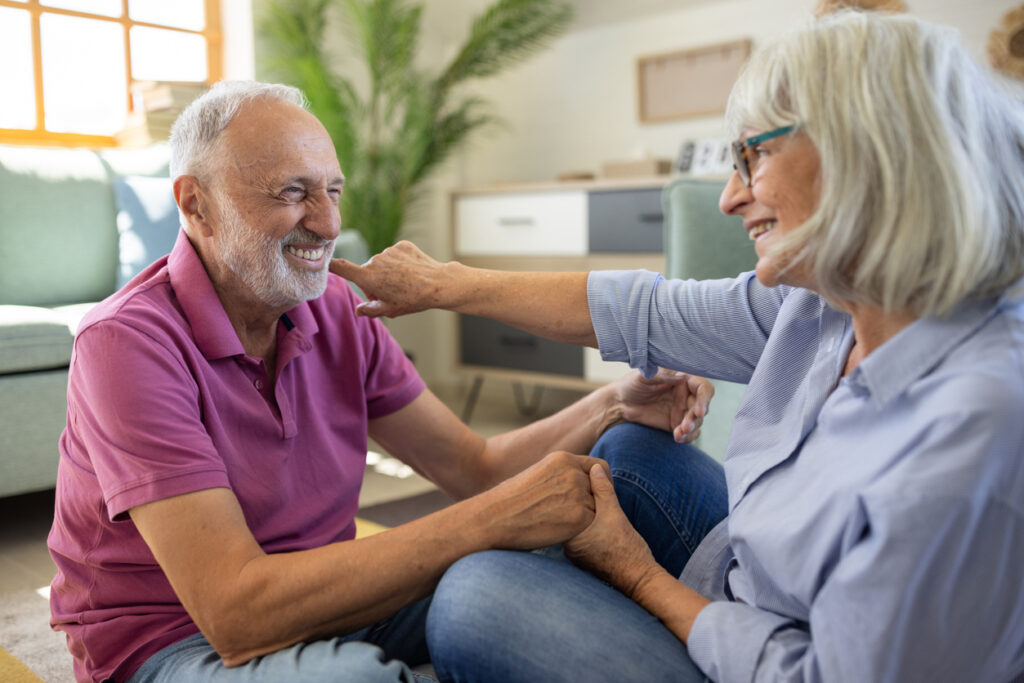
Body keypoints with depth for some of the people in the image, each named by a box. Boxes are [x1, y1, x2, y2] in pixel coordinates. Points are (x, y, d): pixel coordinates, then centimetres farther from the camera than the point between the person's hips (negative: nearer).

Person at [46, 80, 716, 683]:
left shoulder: (339, 310, -2)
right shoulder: (128, 342, -23)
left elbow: (475, 465, -1)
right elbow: (236, 616, -31)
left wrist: (616, 403, -18)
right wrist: (496, 518, -33)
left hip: (320, 602, 6)